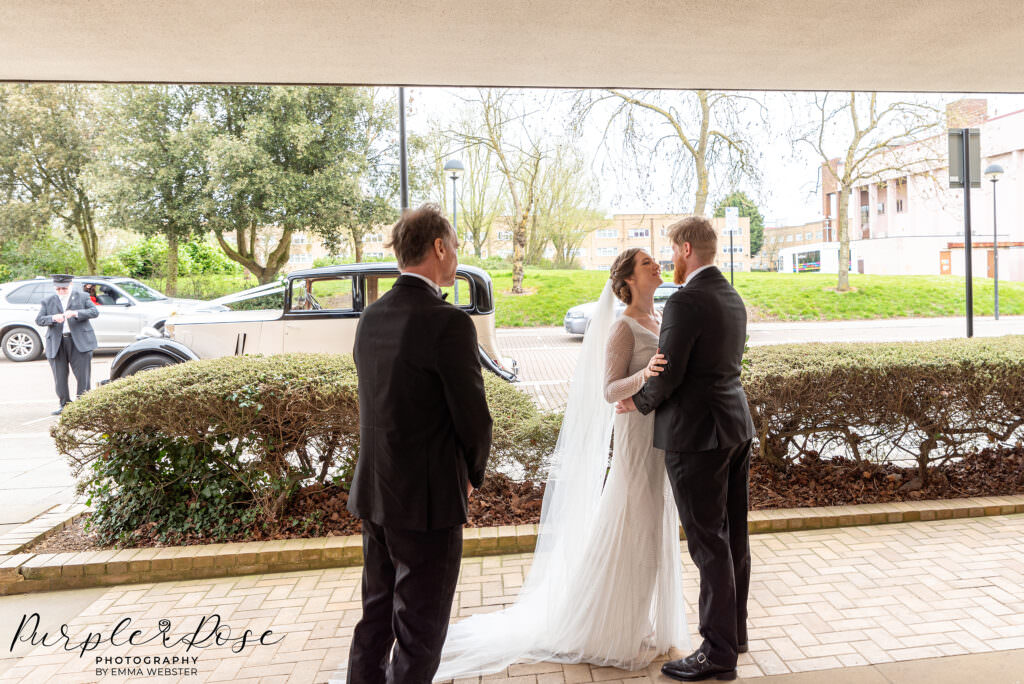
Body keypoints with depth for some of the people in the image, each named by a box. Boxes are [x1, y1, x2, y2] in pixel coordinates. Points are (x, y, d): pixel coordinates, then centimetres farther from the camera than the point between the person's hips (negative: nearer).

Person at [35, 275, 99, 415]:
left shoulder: (82, 297, 8)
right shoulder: (47, 302, 12)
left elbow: (95, 312, -4)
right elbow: (39, 320, 4)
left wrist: (76, 313, -19)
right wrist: (53, 318, -17)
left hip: (80, 341, -2)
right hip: (56, 344, 2)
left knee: (82, 374, -4)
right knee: (59, 376, 3)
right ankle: (64, 404, 14)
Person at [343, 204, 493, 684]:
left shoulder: (371, 317, 4)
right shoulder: (449, 323, -20)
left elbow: (383, 404, 9)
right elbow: (474, 418, -16)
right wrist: (472, 475, 4)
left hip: (373, 495, 8)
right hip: (428, 500, -7)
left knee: (376, 616, 23)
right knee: (420, 632, 8)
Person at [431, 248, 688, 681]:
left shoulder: (658, 320, 11)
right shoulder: (622, 328, -14)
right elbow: (609, 392, -19)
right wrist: (644, 375, -35)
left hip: (661, 438, 8)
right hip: (637, 439, -8)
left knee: (652, 530, 15)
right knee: (629, 533, 0)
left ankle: (640, 621, 31)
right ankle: (611, 631, 17)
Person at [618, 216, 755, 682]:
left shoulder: (686, 301, -18)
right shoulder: (732, 298, 11)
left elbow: (667, 375, -19)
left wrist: (639, 403, 1)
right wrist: (656, 397, 13)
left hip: (697, 434, -9)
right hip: (736, 426, 9)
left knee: (709, 545, 0)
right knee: (733, 538, 17)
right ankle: (734, 631, 33)